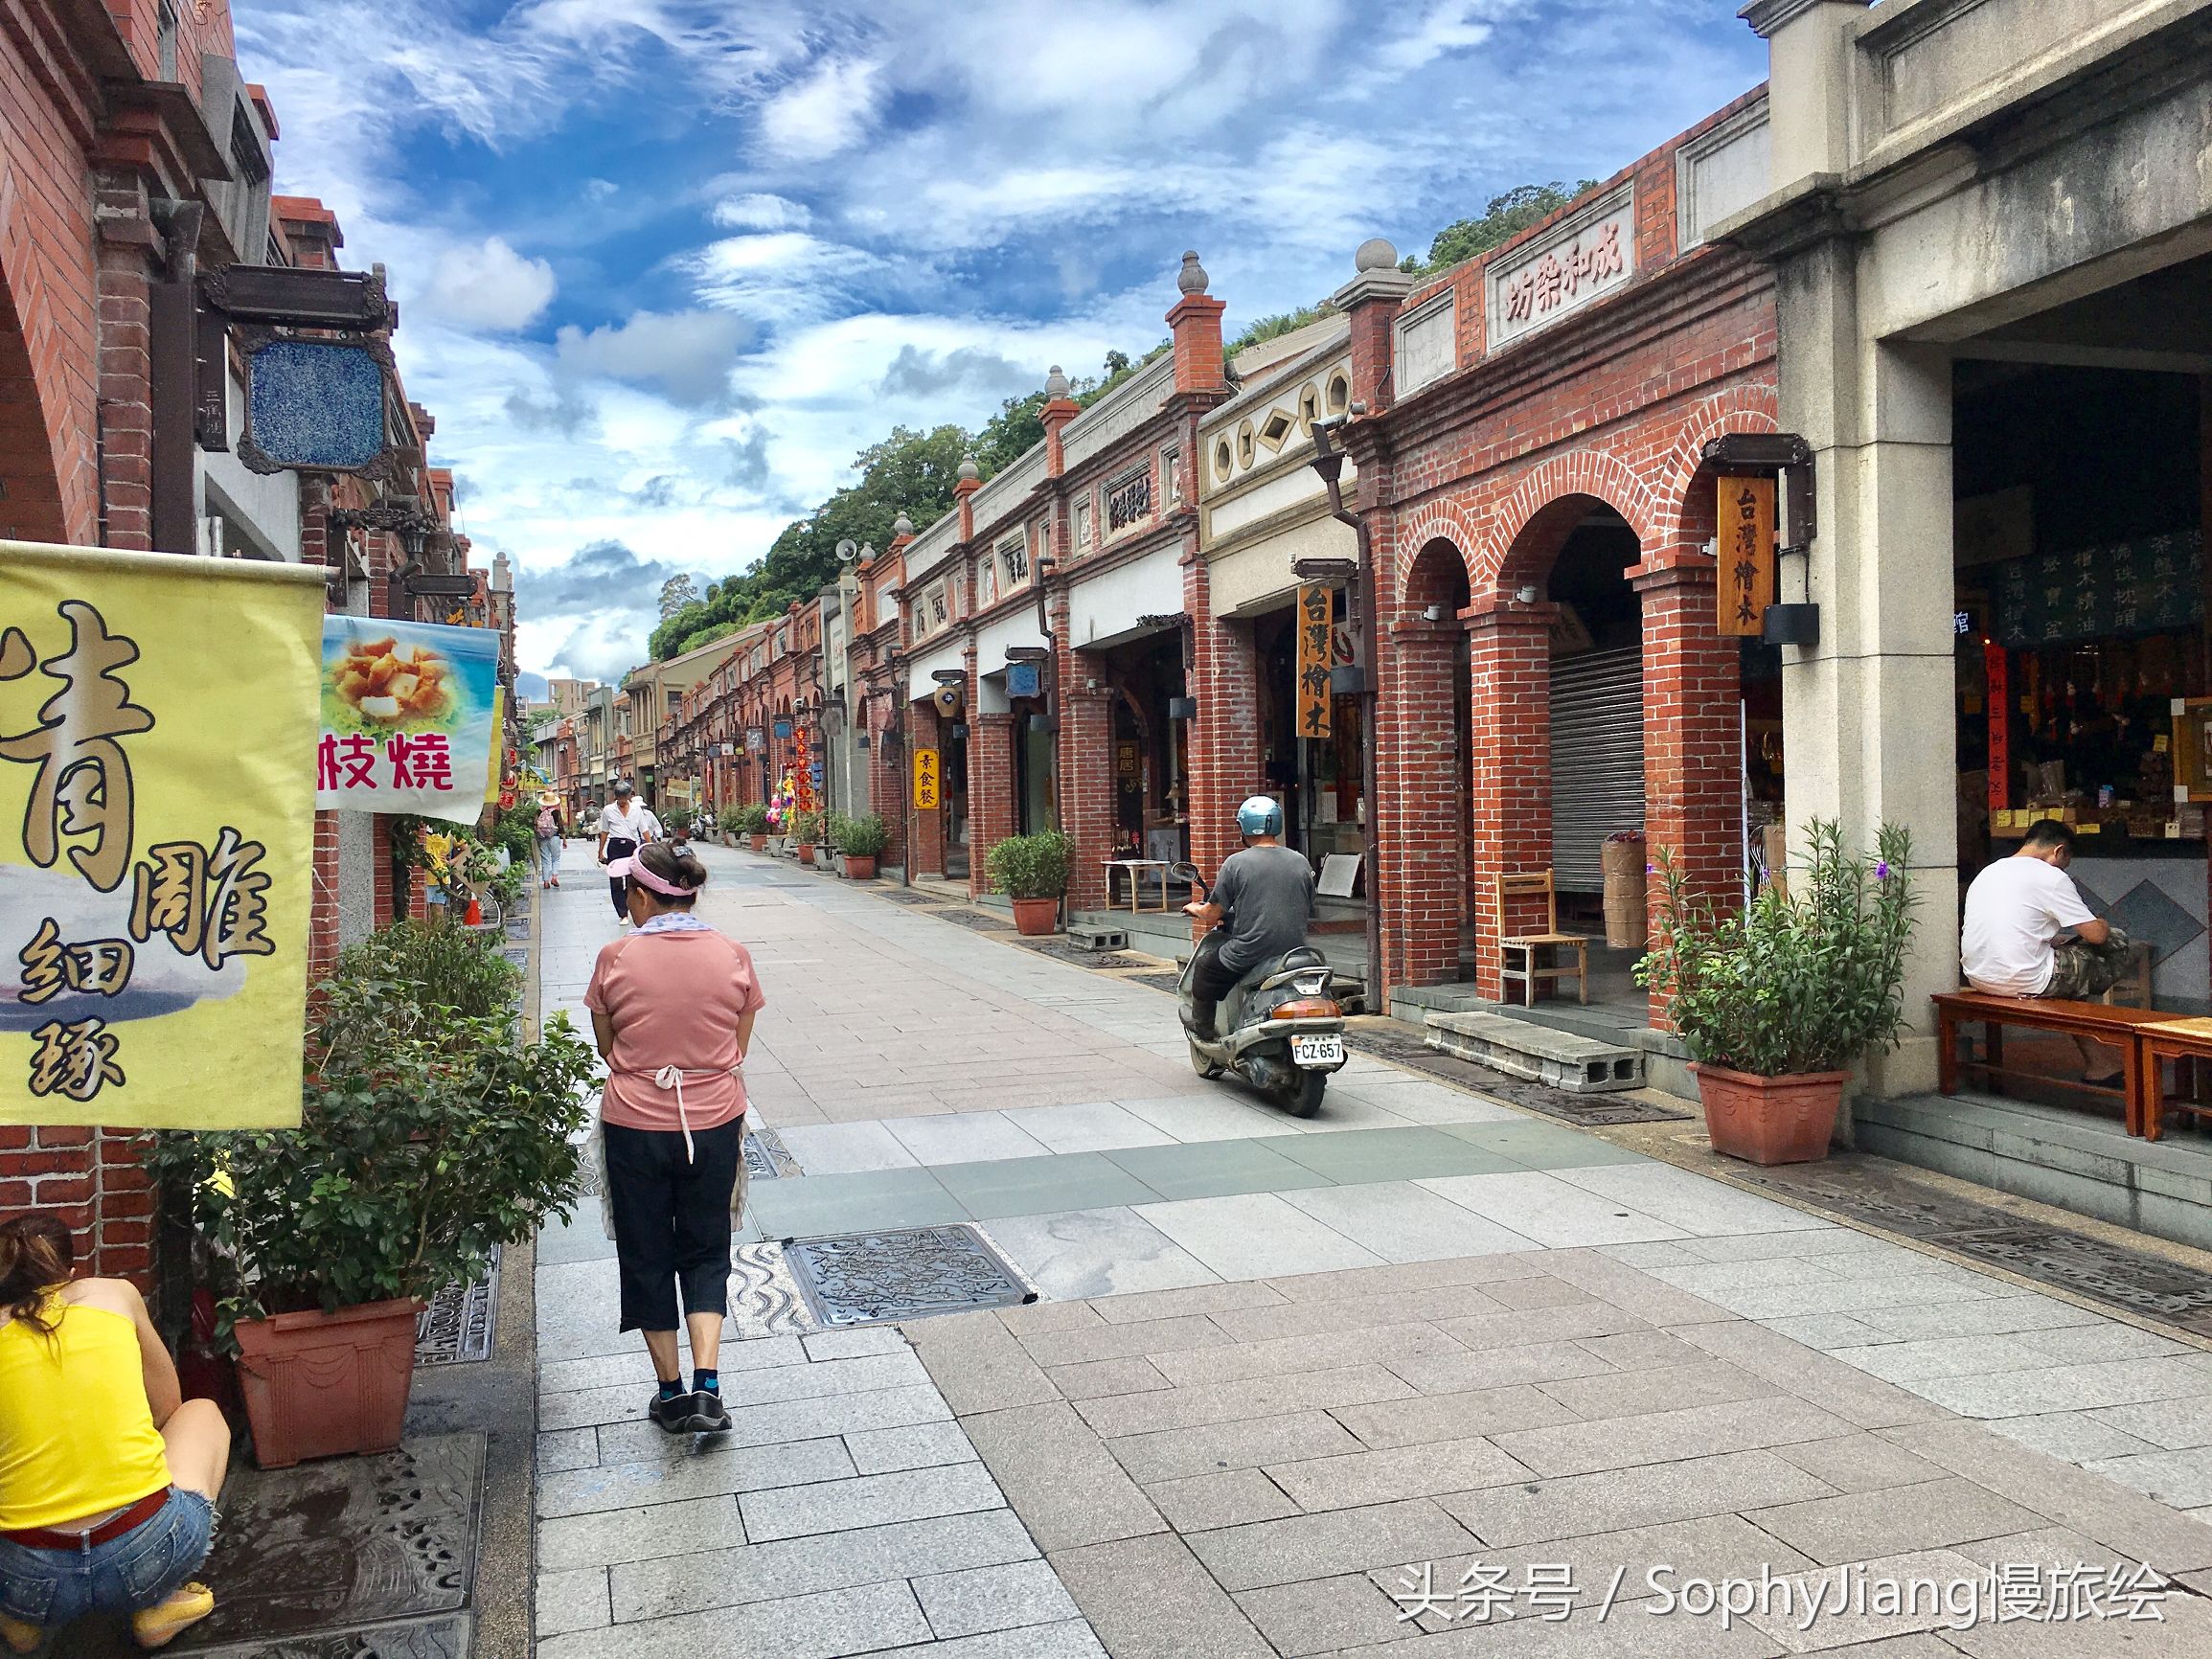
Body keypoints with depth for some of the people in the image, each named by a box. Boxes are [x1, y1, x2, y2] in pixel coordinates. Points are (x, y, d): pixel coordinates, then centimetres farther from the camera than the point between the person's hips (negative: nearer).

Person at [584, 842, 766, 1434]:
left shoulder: (616, 957, -10)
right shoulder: (732, 955, -5)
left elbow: (608, 1047, 2)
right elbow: (738, 1049, 1)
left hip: (635, 1125, -1)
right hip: (714, 1122, 2)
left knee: (647, 1256, 15)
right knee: (705, 1253, 16)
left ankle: (671, 1393, 22)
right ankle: (707, 1386, 3)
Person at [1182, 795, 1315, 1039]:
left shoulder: (1236, 863, -7)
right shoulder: (1301, 862, 6)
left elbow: (1211, 916, -3)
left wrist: (1194, 909, 20)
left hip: (1249, 953, -5)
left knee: (1205, 967, 19)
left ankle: (1202, 1026, 25)